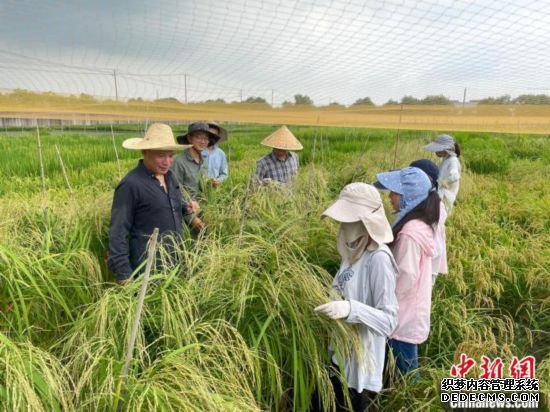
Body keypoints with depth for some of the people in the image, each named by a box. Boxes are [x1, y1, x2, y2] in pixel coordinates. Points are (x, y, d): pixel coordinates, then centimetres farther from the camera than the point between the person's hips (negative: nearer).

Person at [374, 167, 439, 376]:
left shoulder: (409, 233, -27)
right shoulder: (420, 224, 1)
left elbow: (405, 279, -23)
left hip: (403, 316, -9)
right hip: (409, 314, 9)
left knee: (405, 374, 11)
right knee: (407, 370, 25)